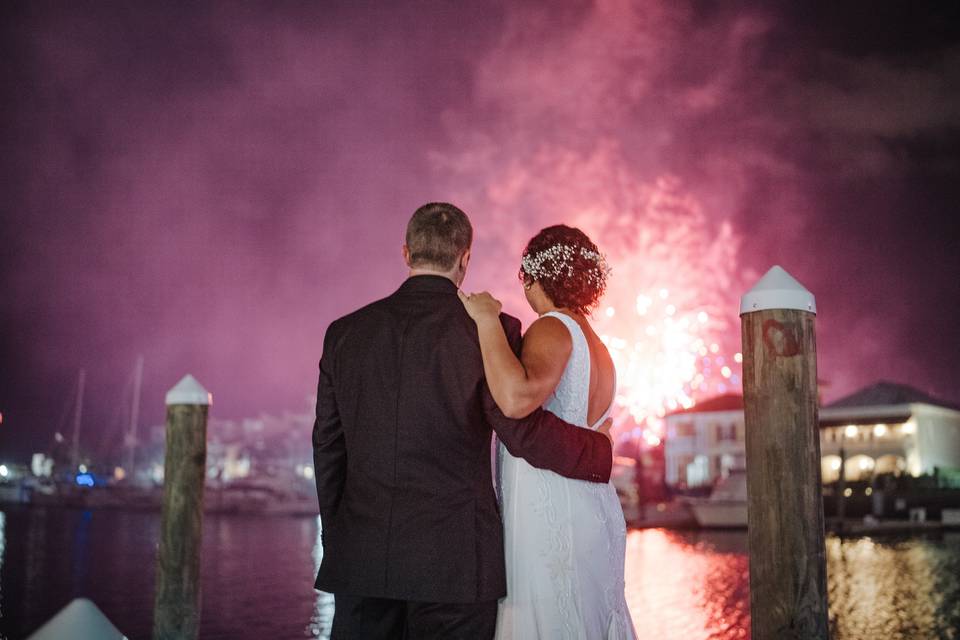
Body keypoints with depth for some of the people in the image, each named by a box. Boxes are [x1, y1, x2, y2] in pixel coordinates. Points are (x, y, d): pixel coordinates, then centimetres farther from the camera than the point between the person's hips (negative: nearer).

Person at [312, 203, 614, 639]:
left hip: (360, 557, 3)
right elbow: (522, 429, -13)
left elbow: (328, 447, 10)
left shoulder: (345, 332, 6)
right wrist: (600, 451, 3)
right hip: (453, 561, -3)